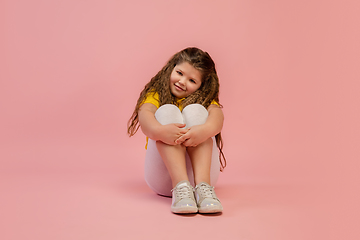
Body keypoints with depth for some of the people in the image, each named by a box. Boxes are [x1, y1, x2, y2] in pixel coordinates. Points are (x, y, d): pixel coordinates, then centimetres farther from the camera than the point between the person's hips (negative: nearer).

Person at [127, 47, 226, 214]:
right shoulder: (156, 94, 10)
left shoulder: (205, 99, 11)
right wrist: (159, 130, -39)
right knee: (167, 111, -19)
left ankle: (203, 186, -36)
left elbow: (217, 115, -14)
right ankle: (180, 187, -39)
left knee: (195, 110, -18)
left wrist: (206, 129, -39)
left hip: (202, 170, 1)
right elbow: (145, 114, -14)